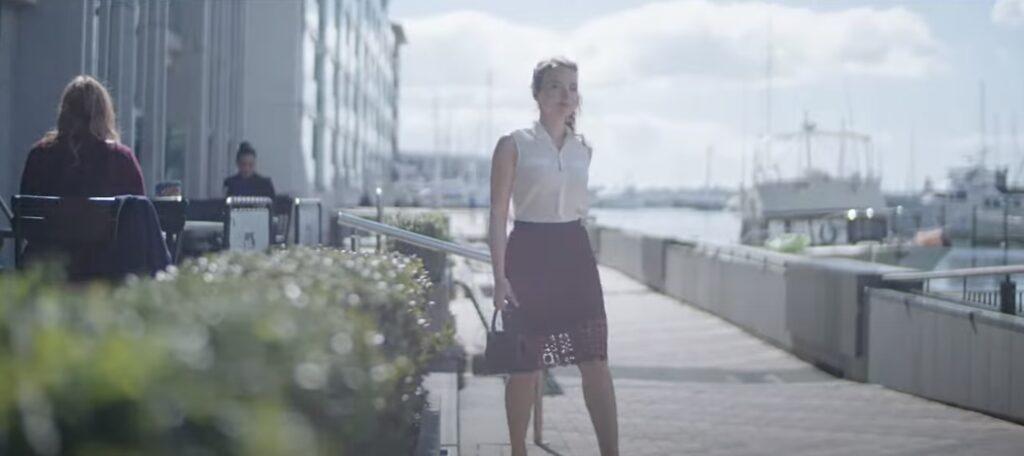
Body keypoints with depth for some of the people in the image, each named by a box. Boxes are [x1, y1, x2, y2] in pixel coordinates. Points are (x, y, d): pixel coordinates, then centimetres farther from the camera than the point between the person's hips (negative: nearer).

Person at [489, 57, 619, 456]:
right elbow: (498, 215, -7)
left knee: (595, 360, -5)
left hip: (575, 253, 4)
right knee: (524, 363, 2)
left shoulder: (583, 150, 10)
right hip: (530, 254, -4)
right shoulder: (514, 145, -4)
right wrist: (500, 275, -14)